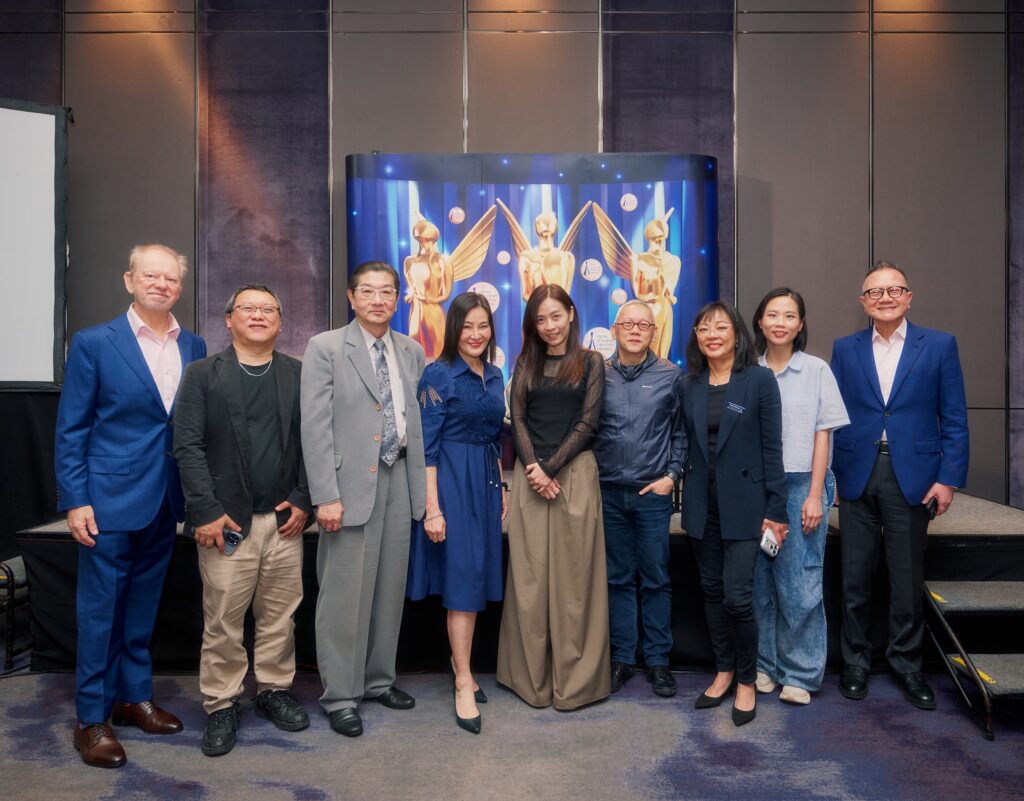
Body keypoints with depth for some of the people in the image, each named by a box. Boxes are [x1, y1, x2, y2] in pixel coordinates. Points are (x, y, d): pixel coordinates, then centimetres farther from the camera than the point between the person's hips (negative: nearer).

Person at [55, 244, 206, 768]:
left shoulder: (193, 347, 5)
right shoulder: (93, 344, -7)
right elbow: (70, 430, -6)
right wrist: (75, 501, -11)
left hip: (164, 501, 4)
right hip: (109, 499, -4)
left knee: (142, 604, 17)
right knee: (99, 608, 5)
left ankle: (134, 696, 32)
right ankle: (91, 719, 19)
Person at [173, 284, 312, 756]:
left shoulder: (299, 375, 8)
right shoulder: (202, 375, 4)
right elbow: (188, 447, -3)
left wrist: (303, 501, -2)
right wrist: (206, 512, -11)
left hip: (284, 520, 2)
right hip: (226, 521, -2)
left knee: (280, 615, 10)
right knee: (223, 621, 4)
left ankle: (274, 691, 28)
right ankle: (221, 706, 20)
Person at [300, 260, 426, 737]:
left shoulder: (411, 352, 11)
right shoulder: (326, 348, -4)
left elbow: (416, 420, 12)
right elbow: (315, 427, -9)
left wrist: (421, 484, 7)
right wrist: (326, 496, -15)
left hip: (399, 479, 5)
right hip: (352, 483, -5)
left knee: (390, 588, 13)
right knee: (345, 594, 1)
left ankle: (378, 679, 30)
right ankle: (339, 695, 17)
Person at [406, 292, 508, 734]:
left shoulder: (494, 375, 10)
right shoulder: (437, 374, -10)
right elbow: (427, 445, -13)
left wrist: (502, 487, 14)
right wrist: (431, 509, -17)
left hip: (486, 481, 7)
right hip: (451, 479, -7)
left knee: (478, 575, 12)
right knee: (462, 575, -4)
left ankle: (460, 659, 28)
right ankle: (464, 682, 7)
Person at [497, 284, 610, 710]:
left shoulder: (590, 362, 5)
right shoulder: (525, 363, 13)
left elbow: (587, 422, -3)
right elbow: (517, 420, 5)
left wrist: (552, 468, -11)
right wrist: (533, 468, -10)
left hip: (575, 473, -2)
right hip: (530, 475, 2)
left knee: (572, 576, 1)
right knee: (529, 575, 4)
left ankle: (575, 679, 12)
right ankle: (532, 676, 15)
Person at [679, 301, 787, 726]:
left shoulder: (759, 379, -6)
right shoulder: (690, 385, 6)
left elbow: (771, 447, -7)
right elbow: (687, 444, 11)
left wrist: (776, 509, -8)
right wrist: (685, 494, 5)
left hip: (742, 502, -4)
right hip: (701, 502, 4)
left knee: (737, 596, -6)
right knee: (712, 591, 12)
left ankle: (746, 682, 15)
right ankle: (723, 671, 29)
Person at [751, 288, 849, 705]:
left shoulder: (816, 371, 2)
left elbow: (822, 436, 0)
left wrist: (815, 495, -6)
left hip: (801, 485, -2)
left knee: (799, 582, 0)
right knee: (759, 580, 8)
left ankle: (800, 673, 13)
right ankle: (764, 664, 22)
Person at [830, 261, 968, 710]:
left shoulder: (940, 346, 2)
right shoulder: (845, 349, 6)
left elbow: (954, 419, 1)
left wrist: (949, 479, -6)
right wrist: (829, 475, 0)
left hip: (912, 478, -1)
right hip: (857, 477, 1)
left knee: (908, 579, 9)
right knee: (855, 578, 10)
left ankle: (906, 664, 27)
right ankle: (855, 661, 26)